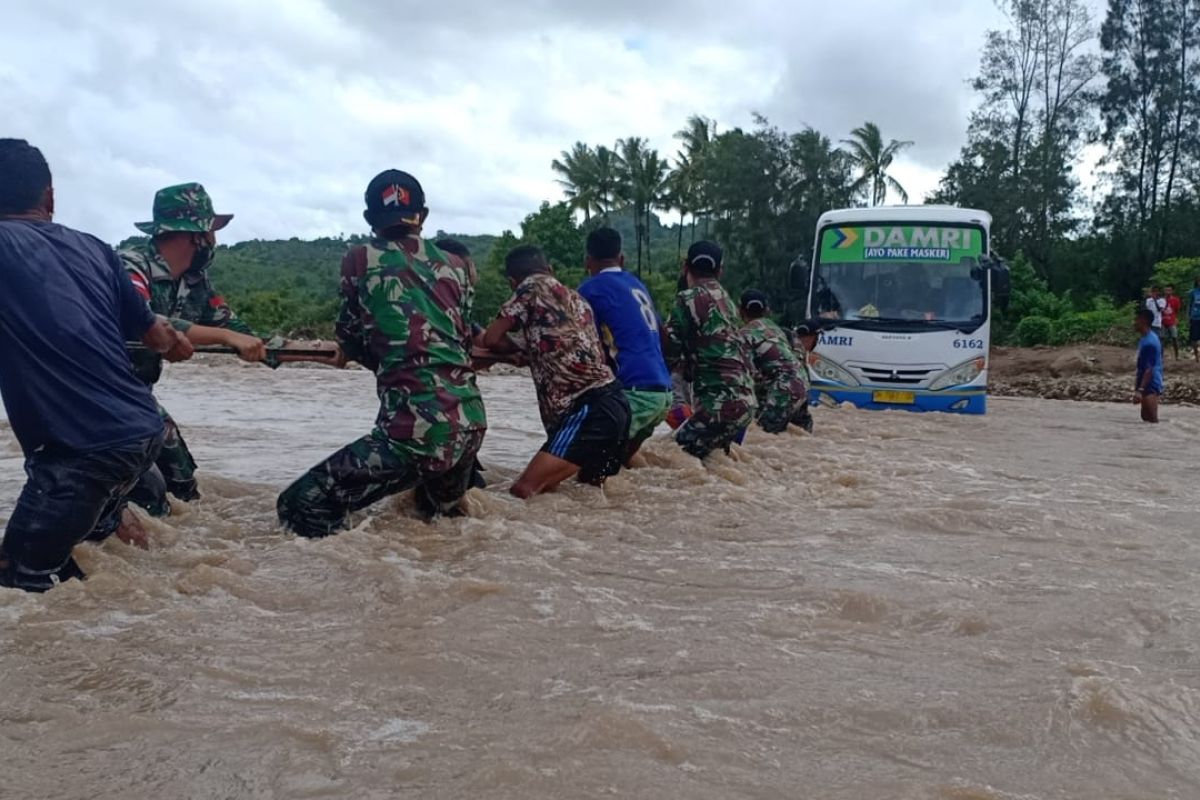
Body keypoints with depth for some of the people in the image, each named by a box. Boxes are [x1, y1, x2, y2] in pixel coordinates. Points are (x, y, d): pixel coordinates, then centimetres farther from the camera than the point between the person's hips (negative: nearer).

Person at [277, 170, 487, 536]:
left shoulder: (360, 261, 2)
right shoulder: (455, 265, 11)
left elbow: (351, 342, 14)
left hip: (416, 429, -6)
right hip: (471, 421, 6)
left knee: (300, 508, -3)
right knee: (442, 513, 35)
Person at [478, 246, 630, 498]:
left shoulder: (533, 286, 2)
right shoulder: (575, 297, 24)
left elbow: (490, 339, -1)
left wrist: (516, 347, 21)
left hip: (589, 408, -9)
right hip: (613, 401, 9)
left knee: (523, 491, -19)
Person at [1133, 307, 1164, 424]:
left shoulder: (1149, 342, -21)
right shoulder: (1148, 338, 10)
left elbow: (1149, 369, -25)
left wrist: (1140, 390, -28)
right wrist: (1138, 386, 23)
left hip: (1150, 387, -11)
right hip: (1148, 386, 11)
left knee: (1152, 419, -7)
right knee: (1146, 417, 17)